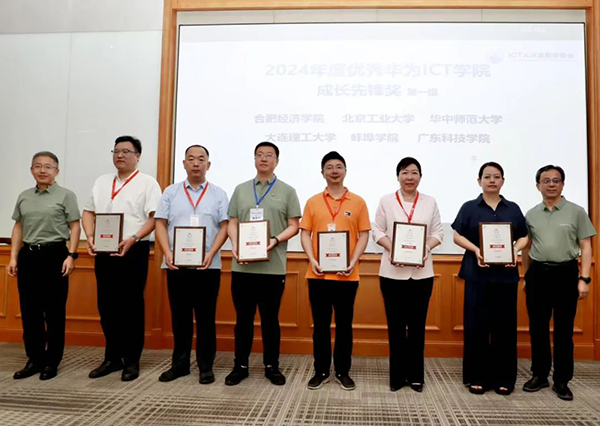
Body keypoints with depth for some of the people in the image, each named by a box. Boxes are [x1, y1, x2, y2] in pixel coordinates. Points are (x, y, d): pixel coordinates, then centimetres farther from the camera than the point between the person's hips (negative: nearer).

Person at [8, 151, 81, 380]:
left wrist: (71, 255, -12)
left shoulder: (66, 195, 0)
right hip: (28, 256, 5)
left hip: (54, 255, -4)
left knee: (54, 311, 1)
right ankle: (34, 359, 21)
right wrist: (13, 257, 8)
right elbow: (18, 228, 15)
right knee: (29, 310, 8)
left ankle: (52, 361, 13)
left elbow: (74, 227, -3)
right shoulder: (24, 197, 13)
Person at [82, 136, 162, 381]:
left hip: (133, 251, -5)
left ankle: (131, 360, 13)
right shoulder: (101, 182, 16)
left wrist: (132, 239, -22)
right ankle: (112, 358, 23)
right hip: (104, 251, 6)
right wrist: (90, 237, 0)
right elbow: (88, 212, 17)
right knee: (107, 306, 10)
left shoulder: (147, 183, -2)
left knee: (131, 307, 1)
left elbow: (154, 218, -10)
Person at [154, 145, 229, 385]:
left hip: (208, 265, -1)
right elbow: (160, 225, 5)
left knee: (206, 318, 3)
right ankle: (179, 364, 22)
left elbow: (224, 227, 0)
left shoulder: (218, 194, 7)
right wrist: (167, 253, -9)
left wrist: (211, 254, -13)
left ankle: (206, 366, 14)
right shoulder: (170, 192, 11)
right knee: (180, 317, 9)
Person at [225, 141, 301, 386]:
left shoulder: (287, 191, 6)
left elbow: (293, 226, 1)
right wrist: (235, 245, -8)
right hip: (242, 266, 2)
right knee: (243, 318, 9)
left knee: (270, 319, 7)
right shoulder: (241, 190, 13)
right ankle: (240, 365, 21)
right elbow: (232, 223, 11)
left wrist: (275, 240, -16)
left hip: (272, 267, -2)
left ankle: (271, 366, 20)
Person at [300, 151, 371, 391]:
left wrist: (353, 262, -11)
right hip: (318, 273, 1)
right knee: (320, 324, 9)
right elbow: (305, 234, 4)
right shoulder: (313, 202, 6)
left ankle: (343, 372, 22)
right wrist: (312, 260, -11)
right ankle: (321, 371, 22)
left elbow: (363, 235, 2)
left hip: (347, 274, 0)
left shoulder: (357, 202, 4)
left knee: (344, 324, 9)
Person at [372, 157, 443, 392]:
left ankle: (416, 375, 20)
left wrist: (426, 248, -13)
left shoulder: (430, 202, 7)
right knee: (396, 324, 5)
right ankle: (397, 375, 17)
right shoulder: (386, 201, 3)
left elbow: (438, 232, 6)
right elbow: (378, 231, 2)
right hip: (392, 271, -1)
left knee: (417, 324, 7)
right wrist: (392, 249, -15)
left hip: (421, 272, 1)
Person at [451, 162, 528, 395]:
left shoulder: (513, 208, 11)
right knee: (476, 324, 1)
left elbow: (524, 237, 11)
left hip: (506, 274, 2)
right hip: (477, 273, -2)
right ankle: (477, 377, 11)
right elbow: (457, 236, 1)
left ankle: (503, 378, 16)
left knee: (504, 325, 5)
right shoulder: (469, 207, 4)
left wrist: (515, 250, -9)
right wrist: (475, 250, -15)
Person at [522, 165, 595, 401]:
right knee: (537, 328, 9)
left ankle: (562, 380, 16)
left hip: (566, 273, -2)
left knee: (564, 329, 5)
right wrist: (526, 277, 12)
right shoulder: (531, 215, 8)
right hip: (538, 273, 2)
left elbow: (585, 247, 0)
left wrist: (584, 278, -8)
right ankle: (539, 374, 22)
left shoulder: (576, 211, 1)